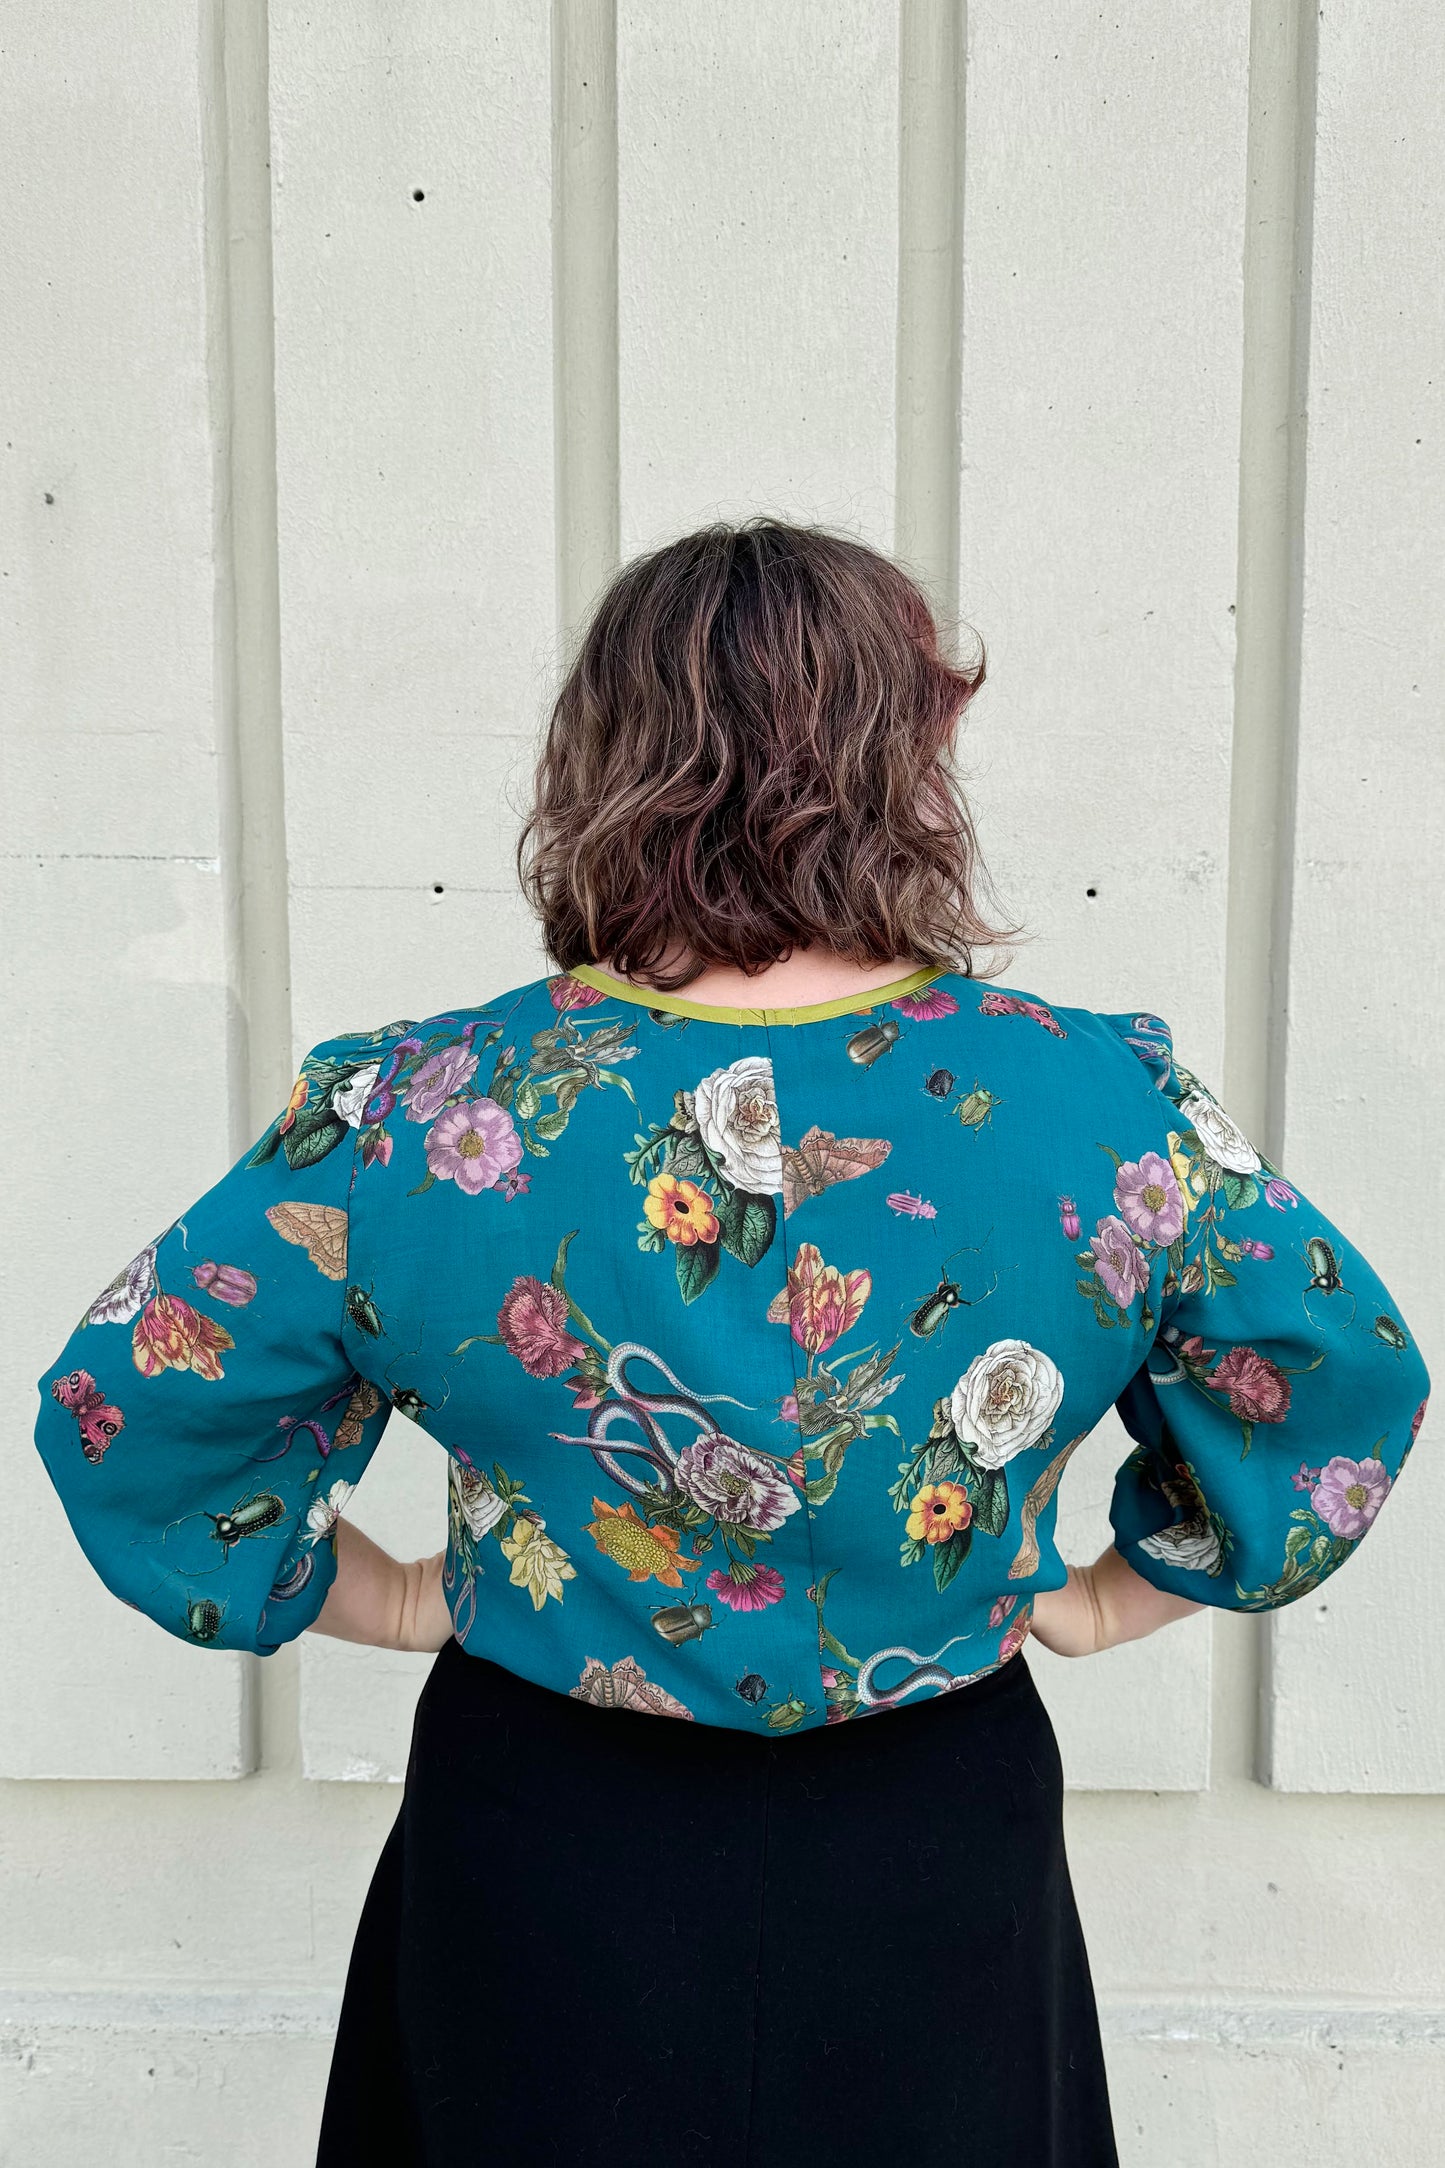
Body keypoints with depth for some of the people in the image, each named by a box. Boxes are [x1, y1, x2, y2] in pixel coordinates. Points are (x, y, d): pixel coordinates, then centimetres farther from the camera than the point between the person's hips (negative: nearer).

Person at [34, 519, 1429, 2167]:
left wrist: (373, 1596, 1)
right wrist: (1110, 1597, 6)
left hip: (546, 1866, 0)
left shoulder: (417, 1118, -20)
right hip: (940, 1869, 1)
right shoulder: (1112, 1109, -17)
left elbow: (124, 1404, -11)